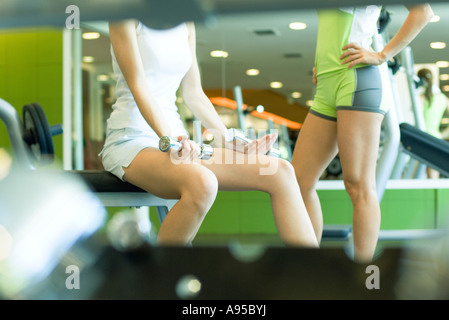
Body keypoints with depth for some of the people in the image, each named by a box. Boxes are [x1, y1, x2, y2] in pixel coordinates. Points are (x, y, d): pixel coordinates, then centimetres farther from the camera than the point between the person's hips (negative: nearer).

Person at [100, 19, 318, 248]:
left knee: (280, 171, -13)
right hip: (130, 140, -7)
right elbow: (137, 85, -13)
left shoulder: (186, 25, 16)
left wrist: (229, 142, 6)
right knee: (202, 182, -39)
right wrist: (168, 139, -28)